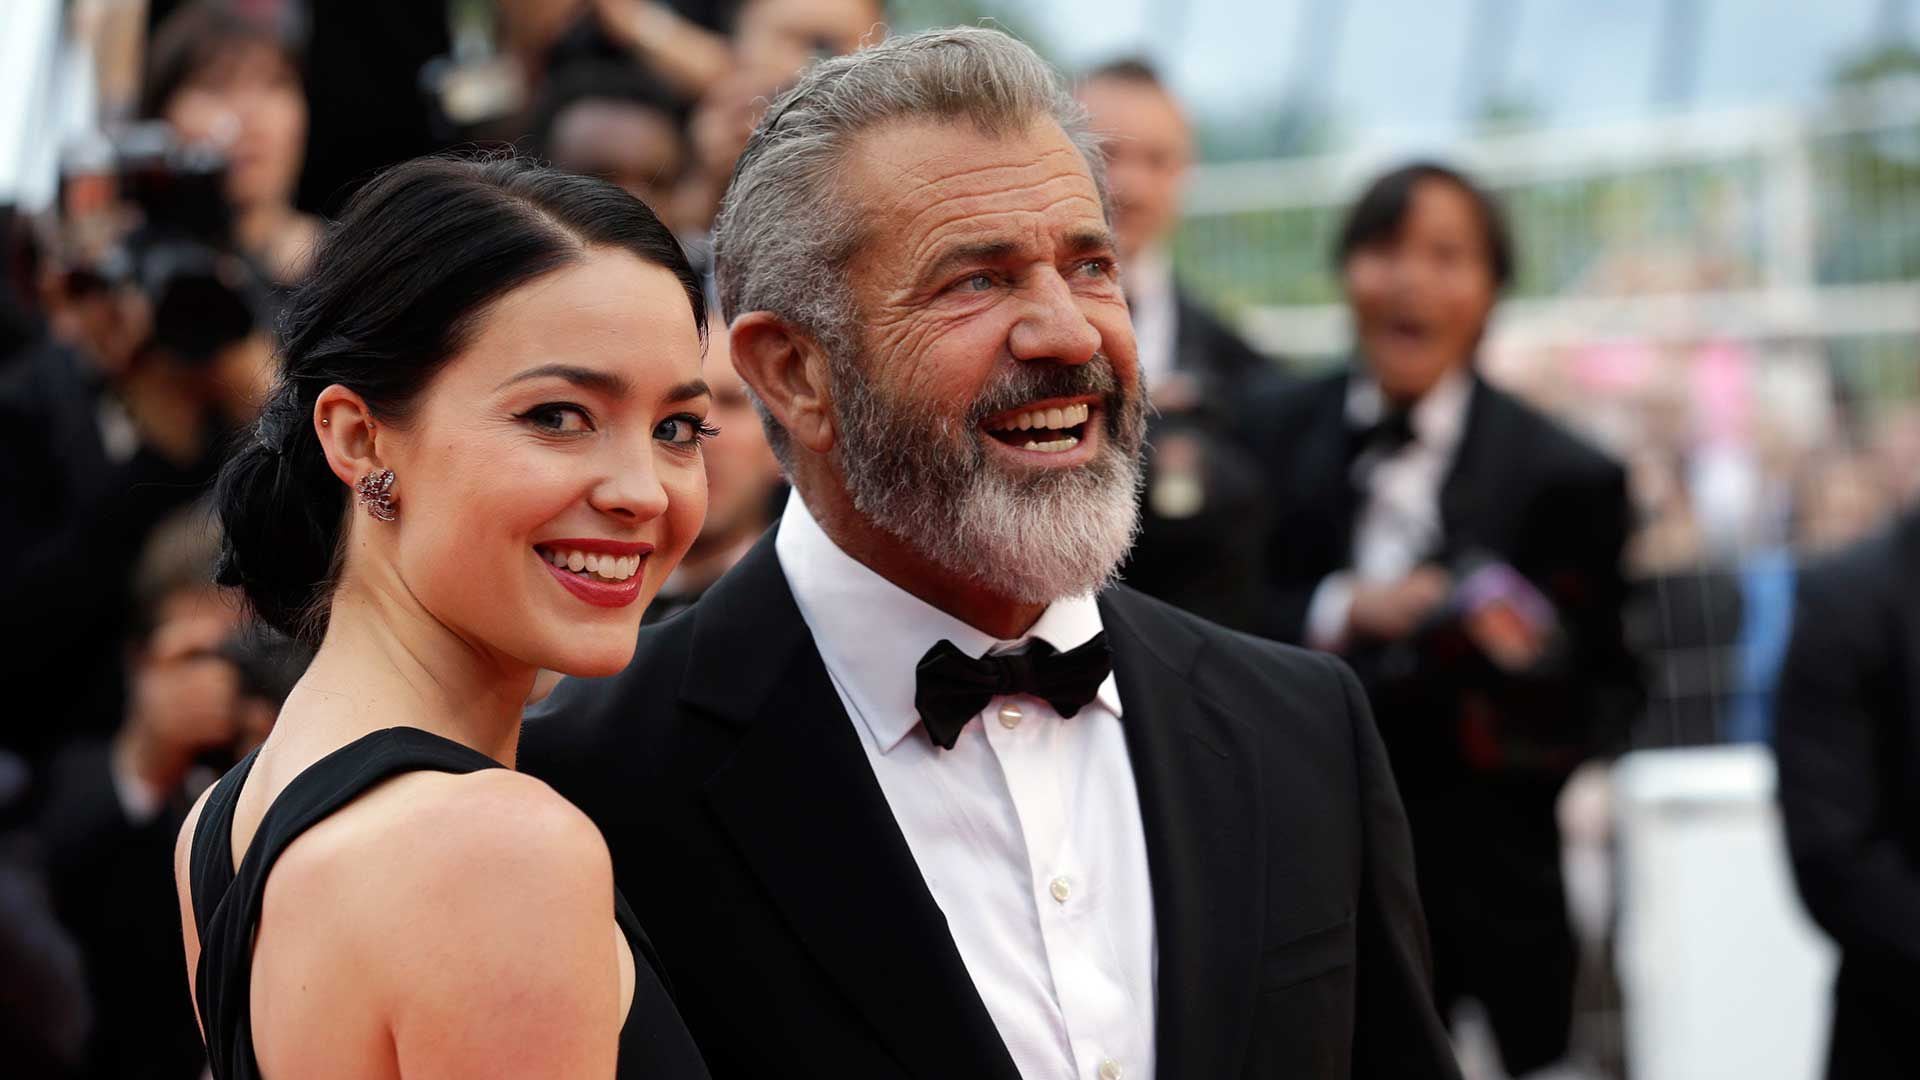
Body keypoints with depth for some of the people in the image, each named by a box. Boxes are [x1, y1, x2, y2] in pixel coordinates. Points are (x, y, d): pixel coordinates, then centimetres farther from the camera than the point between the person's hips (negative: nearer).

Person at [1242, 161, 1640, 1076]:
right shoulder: (1267, 439, 5)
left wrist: (1534, 673, -19)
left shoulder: (1564, 476, 1)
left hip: (1489, 897, -1)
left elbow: (1612, 694, 2)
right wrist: (1341, 612, -15)